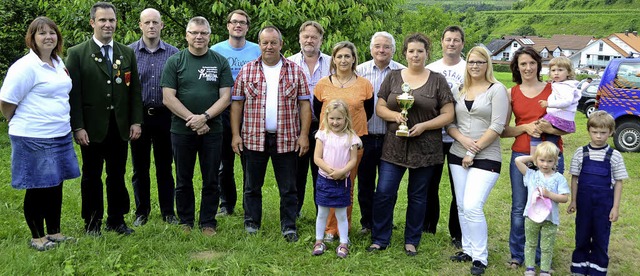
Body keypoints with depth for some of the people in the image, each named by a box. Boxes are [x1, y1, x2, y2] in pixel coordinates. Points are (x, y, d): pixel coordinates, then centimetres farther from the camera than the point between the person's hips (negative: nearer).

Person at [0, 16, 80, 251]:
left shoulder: (58, 63, 9)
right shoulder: (25, 66, -14)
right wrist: (21, 125, 3)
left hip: (60, 135, 7)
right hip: (34, 139, -7)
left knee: (56, 185, 14)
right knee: (37, 188, 5)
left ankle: (54, 232, 28)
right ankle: (37, 237, 19)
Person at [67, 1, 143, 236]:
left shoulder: (127, 53, 8)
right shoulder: (77, 54, -2)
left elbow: (134, 90, 8)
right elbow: (73, 93, -6)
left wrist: (136, 121, 1)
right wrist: (78, 127, -11)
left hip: (120, 127, 3)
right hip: (92, 127, -2)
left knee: (117, 175, 10)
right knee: (92, 176, 9)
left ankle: (116, 220, 22)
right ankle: (92, 223, 21)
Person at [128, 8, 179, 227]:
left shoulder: (173, 53, 2)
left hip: (165, 116, 0)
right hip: (138, 116, 0)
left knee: (165, 166, 8)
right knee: (140, 167, 9)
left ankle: (168, 211, 20)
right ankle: (142, 212, 22)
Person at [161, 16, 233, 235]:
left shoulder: (220, 62, 4)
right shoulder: (174, 62, 2)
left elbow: (225, 97, -2)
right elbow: (168, 98, -5)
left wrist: (204, 117, -16)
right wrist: (191, 118, -14)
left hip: (212, 130, 0)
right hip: (182, 131, 0)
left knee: (211, 181, 6)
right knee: (183, 181, 10)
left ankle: (208, 223, 19)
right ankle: (185, 222, 24)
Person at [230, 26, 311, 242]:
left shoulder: (295, 71, 5)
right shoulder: (247, 71, 6)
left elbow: (304, 104, 3)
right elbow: (237, 103, 6)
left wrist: (304, 135, -4)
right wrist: (236, 135, -1)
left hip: (286, 139, -1)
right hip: (254, 138, 1)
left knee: (288, 188, 4)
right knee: (252, 186, 10)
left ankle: (289, 226, 15)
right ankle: (251, 223, 24)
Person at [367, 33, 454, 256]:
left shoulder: (437, 81, 1)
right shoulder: (393, 77, 7)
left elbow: (448, 115, -1)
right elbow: (379, 107, 6)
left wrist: (423, 125, -15)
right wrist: (394, 115, -14)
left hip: (425, 148, -1)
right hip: (394, 146, 1)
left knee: (417, 196, 9)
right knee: (384, 193, -2)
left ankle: (412, 241, 24)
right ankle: (379, 239, 13)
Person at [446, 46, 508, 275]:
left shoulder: (497, 90, -4)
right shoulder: (459, 90, 11)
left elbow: (497, 126, -12)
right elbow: (449, 122, 9)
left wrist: (474, 151, -12)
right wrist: (463, 139, -11)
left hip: (486, 158, -5)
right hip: (457, 155, 5)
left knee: (472, 207, -13)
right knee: (462, 206, 9)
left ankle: (480, 257, 2)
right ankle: (468, 250, 24)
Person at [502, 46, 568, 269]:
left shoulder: (553, 90, 1)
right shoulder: (511, 94, 6)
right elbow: (503, 131, 5)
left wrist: (550, 128, -18)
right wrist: (526, 127, -11)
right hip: (521, 155, 1)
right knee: (519, 208, 5)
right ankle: (517, 255, 20)